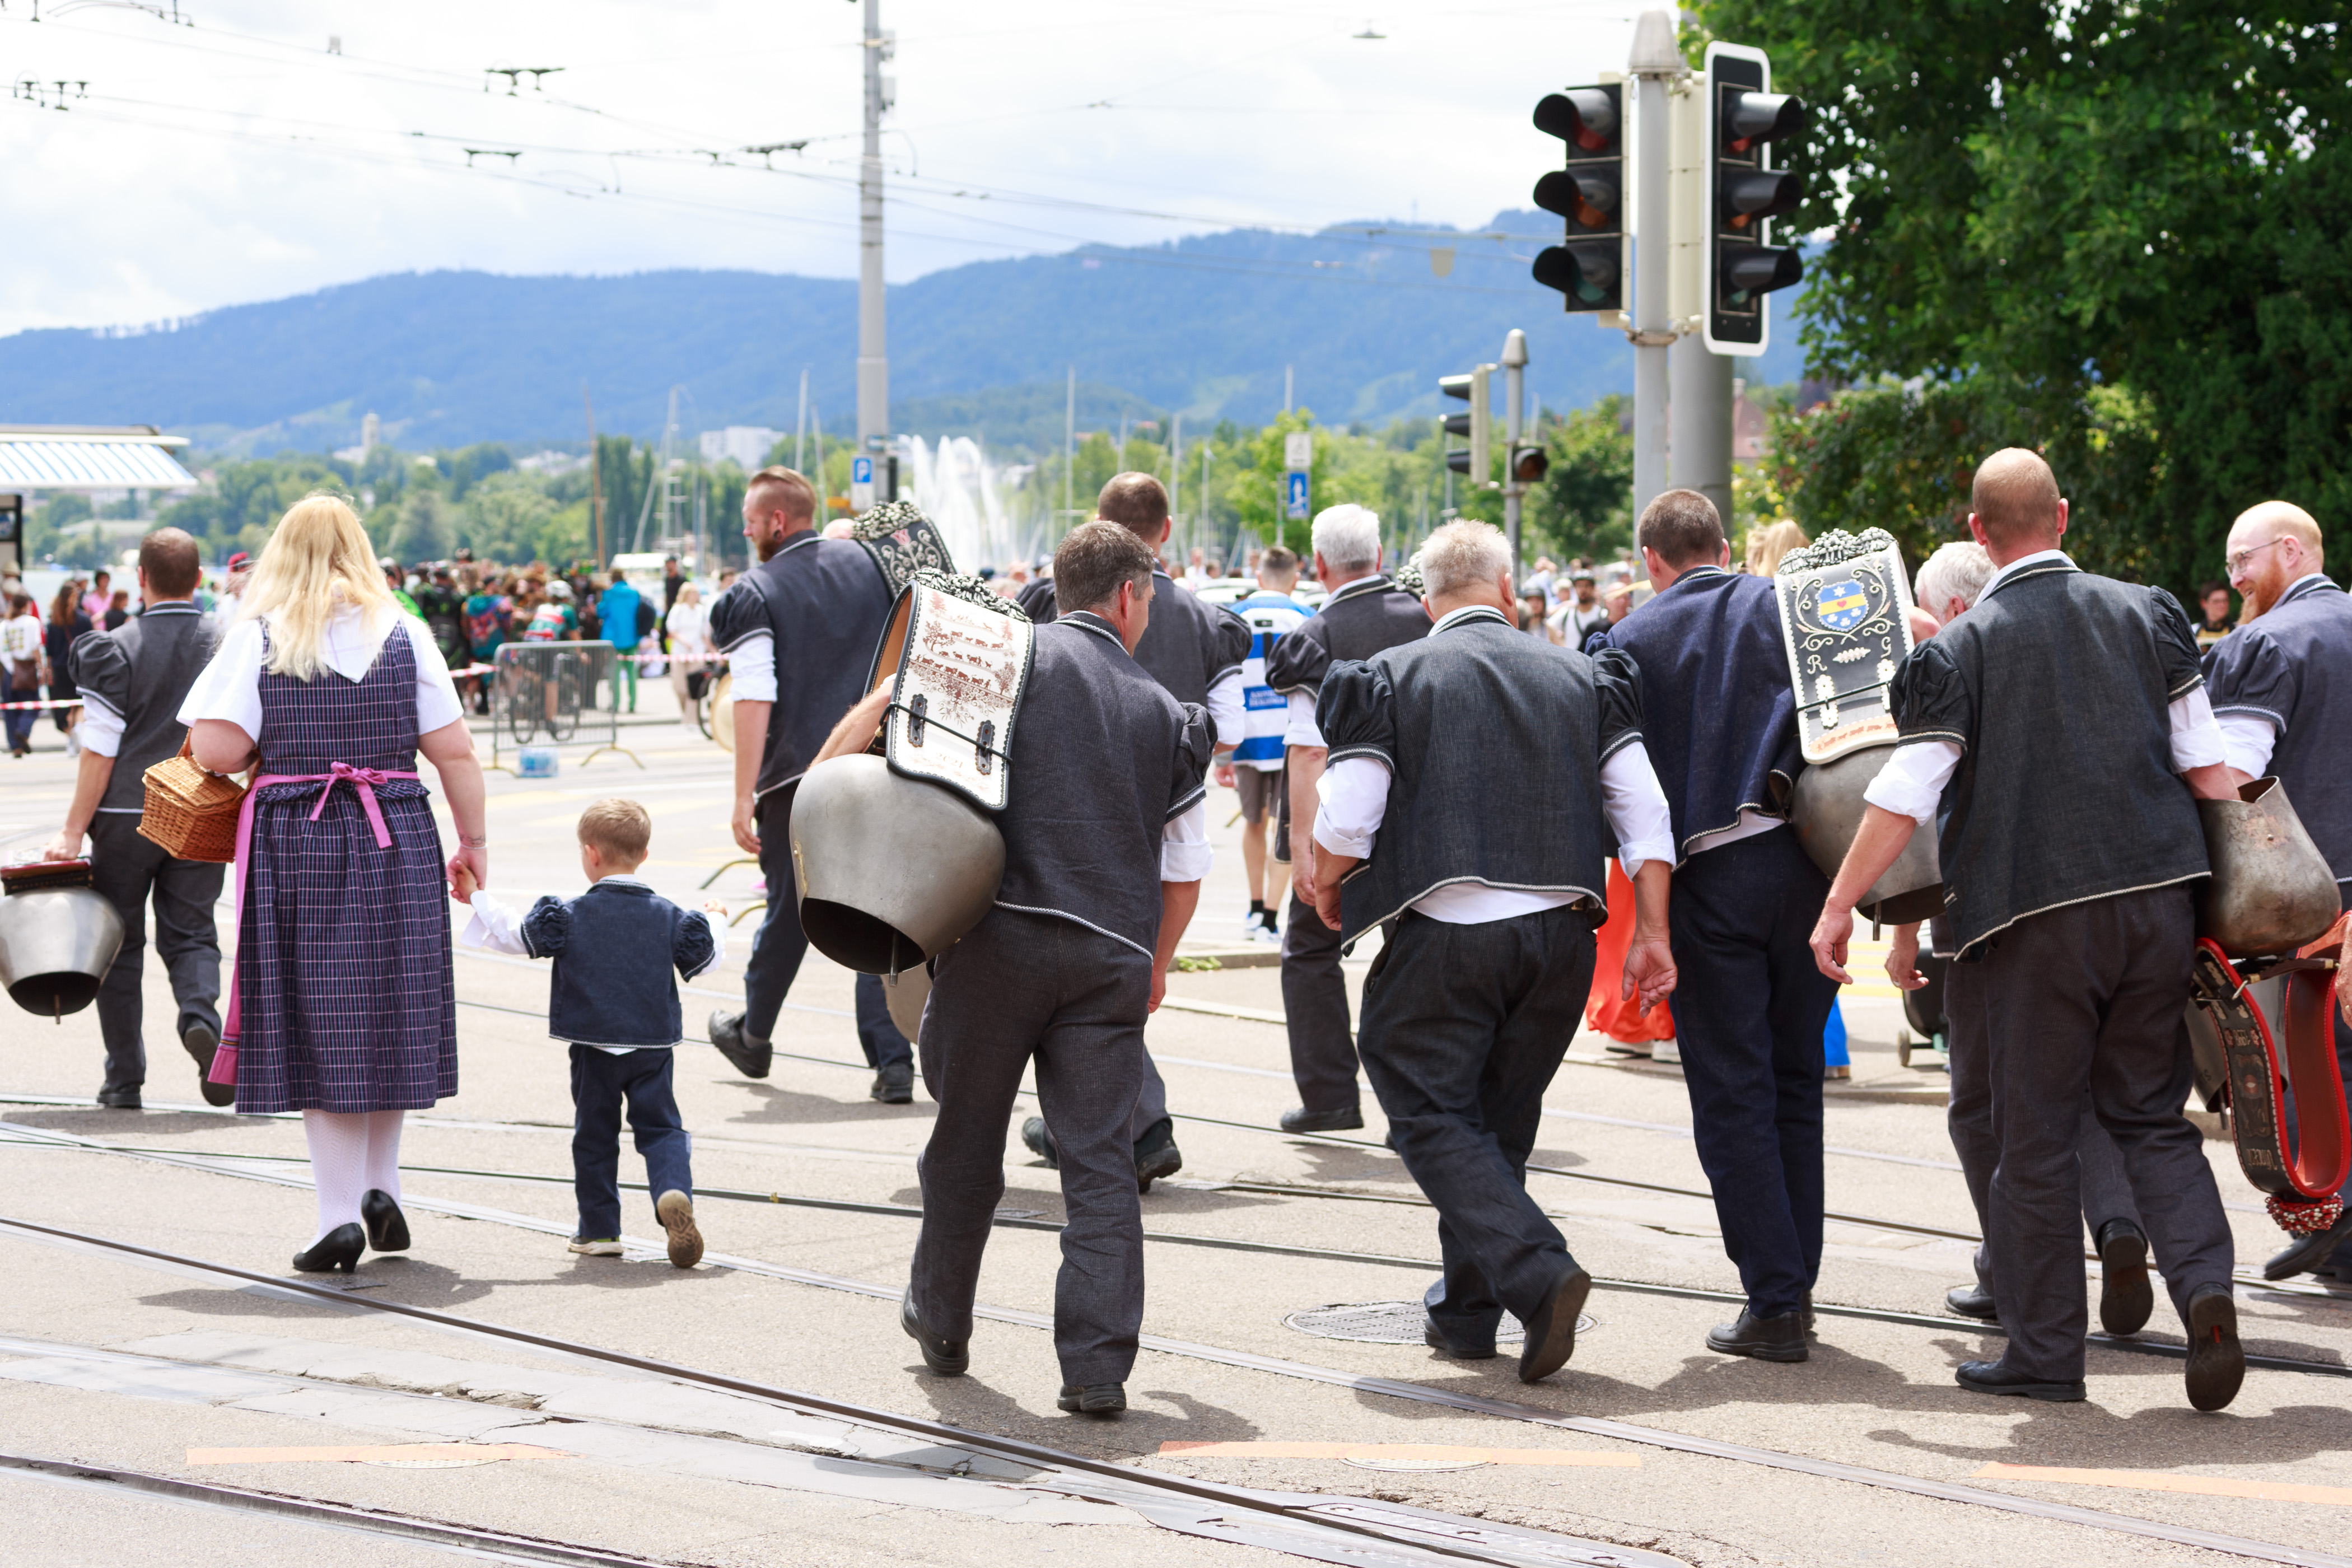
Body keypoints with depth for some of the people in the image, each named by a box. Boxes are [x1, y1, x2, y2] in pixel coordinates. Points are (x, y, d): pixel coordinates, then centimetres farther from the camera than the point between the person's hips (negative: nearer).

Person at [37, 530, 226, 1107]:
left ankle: (124, 1079, 11)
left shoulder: (115, 649, -8)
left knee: (120, 941, 9)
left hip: (126, 819, -2)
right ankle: (200, 1012, -21)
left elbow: (100, 751, -11)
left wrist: (73, 831, -7)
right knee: (190, 933, 11)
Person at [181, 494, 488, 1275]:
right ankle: (382, 1187, 13)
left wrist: (265, 753, 10)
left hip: (293, 845, -2)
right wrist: (475, 841, 10)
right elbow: (455, 752, 0)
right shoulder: (405, 635, 3)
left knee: (316, 1020, 2)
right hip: (396, 843, 2)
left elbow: (217, 751, -11)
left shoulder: (256, 639, -3)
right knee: (388, 1012, 16)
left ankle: (341, 1215, -1)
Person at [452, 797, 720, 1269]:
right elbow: (702, 958, 11)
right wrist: (716, 923, 32)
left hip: (593, 1045, -1)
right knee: (661, 1128, 6)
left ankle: (600, 1228, 15)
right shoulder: (668, 917, -1)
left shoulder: (570, 916, -8)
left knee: (594, 1134, 12)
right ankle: (675, 1193, -23)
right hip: (652, 1046, 1)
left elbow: (517, 934, 1)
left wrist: (477, 898, 14)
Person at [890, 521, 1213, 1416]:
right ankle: (1098, 1368, -5)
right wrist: (1155, 966, 30)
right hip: (1111, 956, 1)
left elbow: (889, 701, -10)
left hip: (1002, 931, -1)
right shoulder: (1167, 714, 13)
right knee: (1101, 1162, 2)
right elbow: (1185, 871, 17)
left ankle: (941, 1325, 31)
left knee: (967, 1139, 14)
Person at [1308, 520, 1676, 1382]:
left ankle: (1540, 1274, -19)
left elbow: (1345, 821, -6)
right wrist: (1652, 937, 9)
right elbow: (1643, 811, 6)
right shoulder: (1579, 677, 11)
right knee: (1498, 1121, 17)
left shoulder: (1390, 678, 1)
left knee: (1431, 1116, 1)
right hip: (1561, 930, 4)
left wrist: (1327, 889, 14)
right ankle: (1467, 1311, 21)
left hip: (1445, 931, -4)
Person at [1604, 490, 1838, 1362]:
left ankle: (1774, 1303, -3)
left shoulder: (1630, 642, 3)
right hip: (1808, 866, 3)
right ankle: (1794, 1286, 17)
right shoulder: (1790, 608, 8)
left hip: (1707, 873, -3)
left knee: (1732, 1094, 1)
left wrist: (1639, 889, 12)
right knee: (1796, 1082, 14)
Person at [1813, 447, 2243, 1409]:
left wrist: (1839, 908, 3)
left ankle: (2045, 1354, 9)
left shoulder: (1958, 651, -5)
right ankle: (2205, 1289, -7)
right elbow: (2207, 765, 7)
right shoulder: (2148, 615, 7)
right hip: (2157, 897, 4)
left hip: (2036, 911, -4)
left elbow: (1903, 799, -7)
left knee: (2034, 1136, 5)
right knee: (2152, 1115, 14)